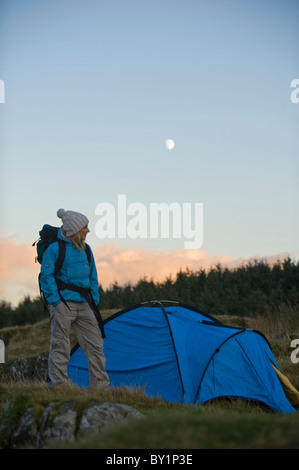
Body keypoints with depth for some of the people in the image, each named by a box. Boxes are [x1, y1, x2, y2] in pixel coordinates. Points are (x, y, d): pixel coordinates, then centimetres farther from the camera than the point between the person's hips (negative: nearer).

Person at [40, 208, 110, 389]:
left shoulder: (85, 248, 11)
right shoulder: (55, 247, -9)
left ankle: (101, 386, 13)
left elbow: (93, 277, 18)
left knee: (95, 345, 6)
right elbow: (46, 276, -8)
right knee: (60, 347, -2)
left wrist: (94, 300, 9)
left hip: (84, 305, 7)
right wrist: (55, 301, -12)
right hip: (63, 304, -7)